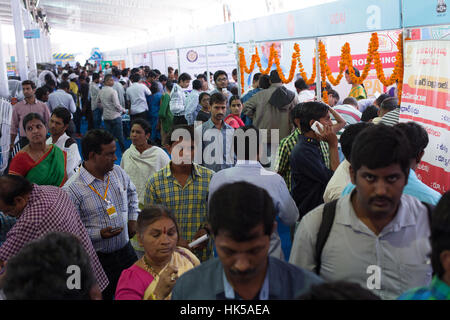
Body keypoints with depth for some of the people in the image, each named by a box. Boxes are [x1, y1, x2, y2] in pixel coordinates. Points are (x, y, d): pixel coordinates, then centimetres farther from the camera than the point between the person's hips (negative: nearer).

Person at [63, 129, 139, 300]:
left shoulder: (118, 172, 0)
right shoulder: (72, 189, -20)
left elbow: (131, 192, 21)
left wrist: (132, 218, 13)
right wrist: (99, 234, -26)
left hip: (126, 251, 6)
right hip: (97, 260, -5)